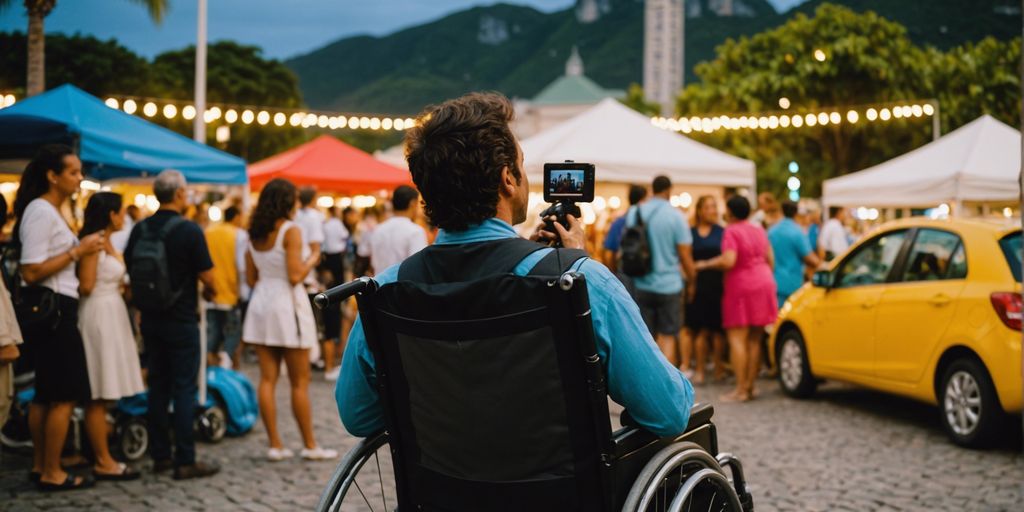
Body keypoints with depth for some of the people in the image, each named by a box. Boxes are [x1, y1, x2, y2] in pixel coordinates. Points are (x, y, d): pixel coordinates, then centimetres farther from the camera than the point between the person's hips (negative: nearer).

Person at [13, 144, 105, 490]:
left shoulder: (49, 211, 16)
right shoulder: (41, 212, -15)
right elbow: (31, 272, -22)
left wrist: (80, 250, 10)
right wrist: (78, 251, -19)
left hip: (54, 309, 11)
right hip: (52, 309, -11)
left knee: (46, 393, 15)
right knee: (65, 394, -6)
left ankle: (40, 466, 23)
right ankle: (52, 473, 0)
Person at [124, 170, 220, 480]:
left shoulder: (139, 230, 2)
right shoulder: (189, 230, -14)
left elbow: (131, 272, 10)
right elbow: (207, 277, -13)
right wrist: (210, 292, 9)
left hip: (150, 318, 6)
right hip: (181, 320, -6)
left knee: (158, 386, 12)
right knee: (185, 389, -2)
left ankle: (160, 455, 18)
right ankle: (185, 461, -1)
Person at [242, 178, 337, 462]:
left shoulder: (254, 233, 8)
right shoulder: (290, 231, -12)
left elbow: (251, 278, 11)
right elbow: (295, 276, -17)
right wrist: (313, 258, -1)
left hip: (261, 303, 6)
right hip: (287, 303, -6)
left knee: (267, 379, 6)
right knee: (300, 382, 2)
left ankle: (275, 444, 9)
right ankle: (310, 446, 8)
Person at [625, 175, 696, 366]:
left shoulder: (633, 213, 2)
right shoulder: (675, 216, -9)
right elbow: (685, 254, -8)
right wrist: (690, 282, 5)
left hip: (641, 285, 3)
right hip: (669, 285, -3)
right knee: (668, 337, 4)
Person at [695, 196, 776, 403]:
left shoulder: (731, 232, -12)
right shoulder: (759, 230, 11)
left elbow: (728, 261, -23)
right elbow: (769, 259, 14)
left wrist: (706, 264, -9)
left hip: (741, 287, -7)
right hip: (763, 284, 7)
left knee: (737, 339, -5)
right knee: (755, 339, 10)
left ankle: (741, 389, -10)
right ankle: (750, 386, 12)